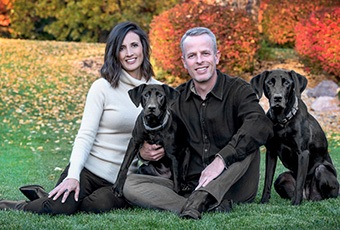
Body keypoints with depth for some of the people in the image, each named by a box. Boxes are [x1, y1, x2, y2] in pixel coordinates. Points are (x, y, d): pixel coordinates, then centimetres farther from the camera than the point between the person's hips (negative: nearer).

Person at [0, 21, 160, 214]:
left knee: (100, 205, -31)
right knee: (59, 208, -29)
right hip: (89, 168, -3)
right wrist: (73, 176, -20)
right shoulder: (103, 87, -3)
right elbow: (85, 135, -8)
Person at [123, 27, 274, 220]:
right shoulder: (176, 99, 10)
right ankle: (211, 205, -33)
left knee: (248, 140, -28)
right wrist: (144, 153, -9)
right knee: (130, 184, -17)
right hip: (189, 186, 4)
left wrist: (222, 158, -36)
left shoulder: (237, 90, -4)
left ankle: (199, 200, -39)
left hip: (232, 187, -4)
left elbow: (261, 125, -25)